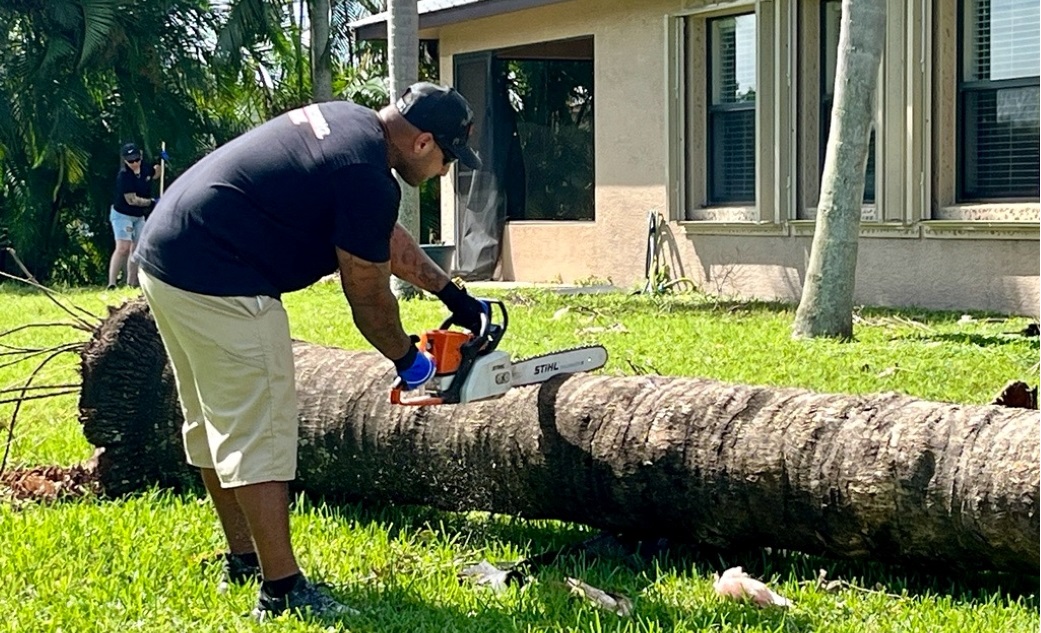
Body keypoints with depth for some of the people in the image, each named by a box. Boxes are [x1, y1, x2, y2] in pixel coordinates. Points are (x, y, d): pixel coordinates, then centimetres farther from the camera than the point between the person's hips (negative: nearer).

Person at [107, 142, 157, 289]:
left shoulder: (145, 170, -1)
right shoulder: (124, 176, -24)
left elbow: (155, 174, 26)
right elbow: (132, 200, -26)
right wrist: (151, 202, -18)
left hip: (139, 217, 8)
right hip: (122, 215, -8)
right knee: (123, 248, -22)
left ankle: (131, 284, 19)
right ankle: (111, 284, -27)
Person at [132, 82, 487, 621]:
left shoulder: (346, 121, 12)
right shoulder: (366, 176, -17)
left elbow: (386, 238, 25)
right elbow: (369, 296, -6)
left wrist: (452, 294, 31)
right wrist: (406, 359, 12)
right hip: (217, 286, -11)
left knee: (216, 422, 18)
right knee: (259, 434, -6)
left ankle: (243, 558, 30)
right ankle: (282, 590, -2)